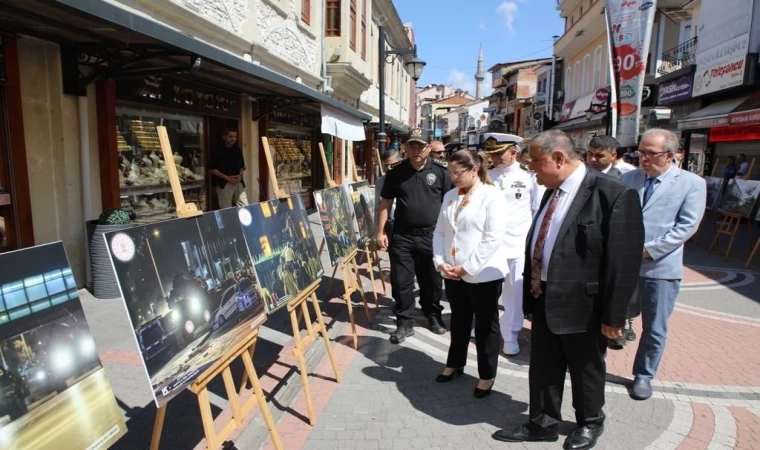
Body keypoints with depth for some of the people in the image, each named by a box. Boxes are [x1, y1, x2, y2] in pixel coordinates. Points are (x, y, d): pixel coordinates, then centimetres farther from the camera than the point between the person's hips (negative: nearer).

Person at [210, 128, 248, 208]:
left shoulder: (237, 150, 9)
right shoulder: (218, 151, -6)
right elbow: (211, 169, -7)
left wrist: (240, 175, -3)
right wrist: (227, 178, -15)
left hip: (238, 183, 5)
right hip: (224, 184, -4)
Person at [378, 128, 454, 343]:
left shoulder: (440, 171, -3)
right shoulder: (396, 172, 1)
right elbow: (386, 202, 6)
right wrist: (380, 231, 1)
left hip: (432, 235, 0)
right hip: (402, 236, 1)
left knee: (432, 280, 13)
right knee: (401, 281, 3)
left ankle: (433, 315, 35)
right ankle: (404, 323, 18)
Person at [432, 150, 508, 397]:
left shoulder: (492, 195, -11)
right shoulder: (450, 196, 10)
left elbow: (493, 238, -17)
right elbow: (439, 231, 9)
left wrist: (468, 267, -17)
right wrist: (440, 262, -4)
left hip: (483, 274, -6)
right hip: (452, 273, 6)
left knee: (485, 326, 10)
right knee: (459, 322, 21)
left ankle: (487, 375, 27)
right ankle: (454, 363, 39)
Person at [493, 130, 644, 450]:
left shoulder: (612, 194, -18)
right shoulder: (552, 192, 6)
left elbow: (624, 260, -18)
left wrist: (613, 315, -16)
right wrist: (532, 288, 14)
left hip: (581, 305, -6)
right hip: (543, 300, 7)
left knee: (585, 371, 17)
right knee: (542, 369, 18)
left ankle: (590, 423, 42)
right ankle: (542, 424, 38)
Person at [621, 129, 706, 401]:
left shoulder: (692, 183, -2)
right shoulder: (628, 178, 8)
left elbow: (687, 225, -9)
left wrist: (650, 249, -16)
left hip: (660, 266, -2)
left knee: (654, 328, 10)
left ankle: (643, 375, 30)